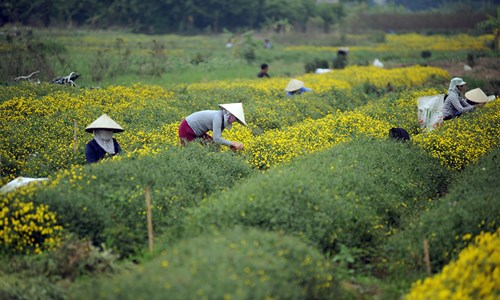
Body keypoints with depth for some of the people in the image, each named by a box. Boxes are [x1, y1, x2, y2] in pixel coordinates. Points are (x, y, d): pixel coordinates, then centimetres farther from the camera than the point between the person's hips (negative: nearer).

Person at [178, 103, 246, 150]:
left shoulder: (222, 119, -3)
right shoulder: (218, 117, -29)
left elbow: (218, 138, -2)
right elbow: (217, 139, -34)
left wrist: (230, 145, -16)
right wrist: (233, 143, -28)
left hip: (197, 132, 9)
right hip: (187, 130, -9)